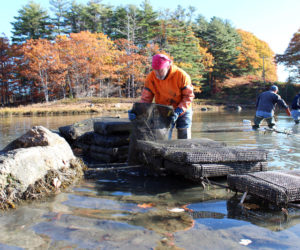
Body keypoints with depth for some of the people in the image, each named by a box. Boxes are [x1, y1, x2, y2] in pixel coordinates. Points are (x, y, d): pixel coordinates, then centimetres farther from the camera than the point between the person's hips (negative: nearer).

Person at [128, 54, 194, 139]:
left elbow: (189, 96, -17)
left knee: (184, 141, 4)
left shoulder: (181, 75, -23)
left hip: (183, 111, -1)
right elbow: (146, 99, -13)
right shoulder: (151, 78, -16)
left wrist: (178, 111, -30)